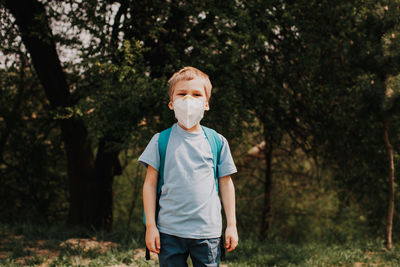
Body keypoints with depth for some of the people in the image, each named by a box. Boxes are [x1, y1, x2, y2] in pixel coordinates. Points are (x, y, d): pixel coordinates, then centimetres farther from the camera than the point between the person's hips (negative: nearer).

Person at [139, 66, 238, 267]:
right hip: (169, 231, 0)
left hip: (208, 232, 1)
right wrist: (150, 225, -1)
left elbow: (226, 183, 10)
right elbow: (150, 183, 4)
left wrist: (232, 225, 8)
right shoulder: (161, 141, 2)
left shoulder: (218, 142, 6)